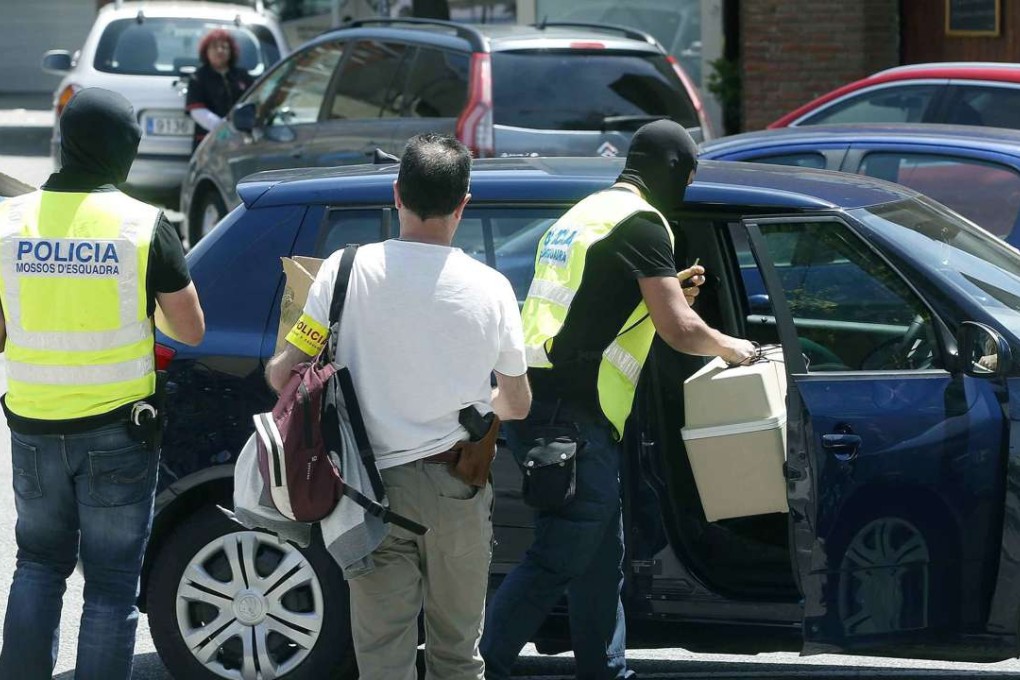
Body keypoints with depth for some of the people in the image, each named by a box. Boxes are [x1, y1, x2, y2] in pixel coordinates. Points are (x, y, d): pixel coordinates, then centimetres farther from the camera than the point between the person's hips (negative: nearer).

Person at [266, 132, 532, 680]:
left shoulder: (348, 270, -8)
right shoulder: (490, 288, -4)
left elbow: (282, 374, -6)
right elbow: (518, 404, 9)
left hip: (377, 481, -1)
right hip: (457, 489, 1)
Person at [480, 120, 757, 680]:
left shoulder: (582, 215, 22)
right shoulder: (642, 222, -7)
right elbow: (680, 331, -12)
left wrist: (666, 293, 25)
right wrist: (729, 347, 7)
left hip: (533, 401, 10)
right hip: (574, 415, -10)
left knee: (600, 557, 16)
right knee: (556, 560, -8)